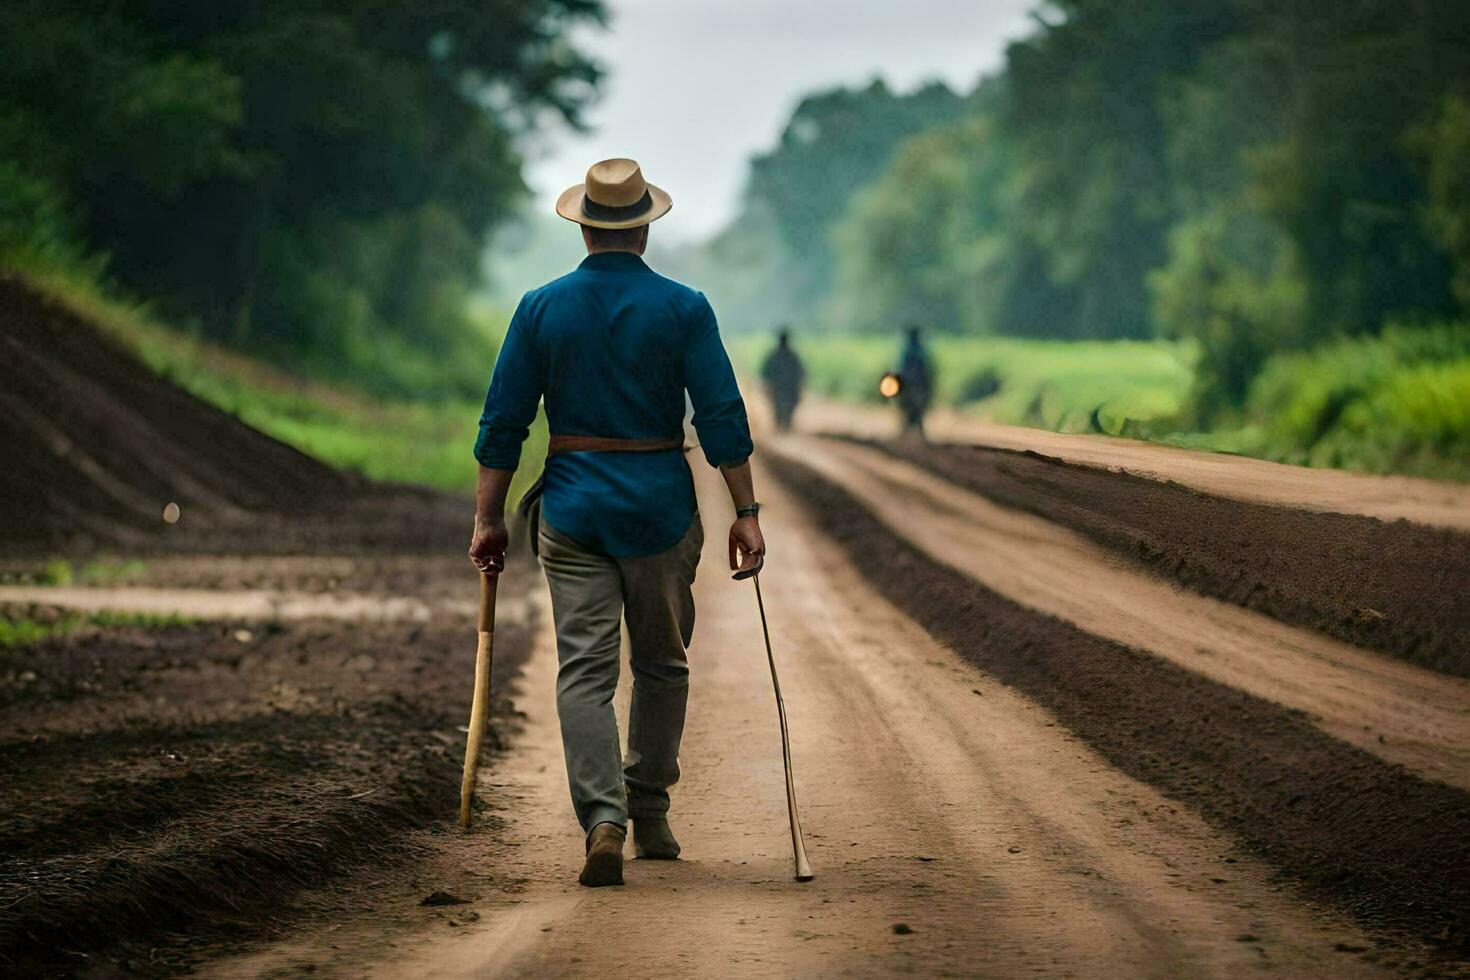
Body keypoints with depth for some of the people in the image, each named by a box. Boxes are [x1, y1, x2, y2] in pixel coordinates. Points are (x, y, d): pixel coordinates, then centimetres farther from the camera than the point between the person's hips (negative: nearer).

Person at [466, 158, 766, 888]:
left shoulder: (540, 308, 0)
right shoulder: (683, 308, -4)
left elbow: (502, 423, 0)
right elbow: (722, 419, -7)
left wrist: (488, 519, 6)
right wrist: (745, 513, -1)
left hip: (573, 508, 0)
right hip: (662, 507, 0)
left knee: (584, 670, -1)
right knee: (662, 665, 16)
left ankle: (604, 816, -18)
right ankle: (649, 814, 23)